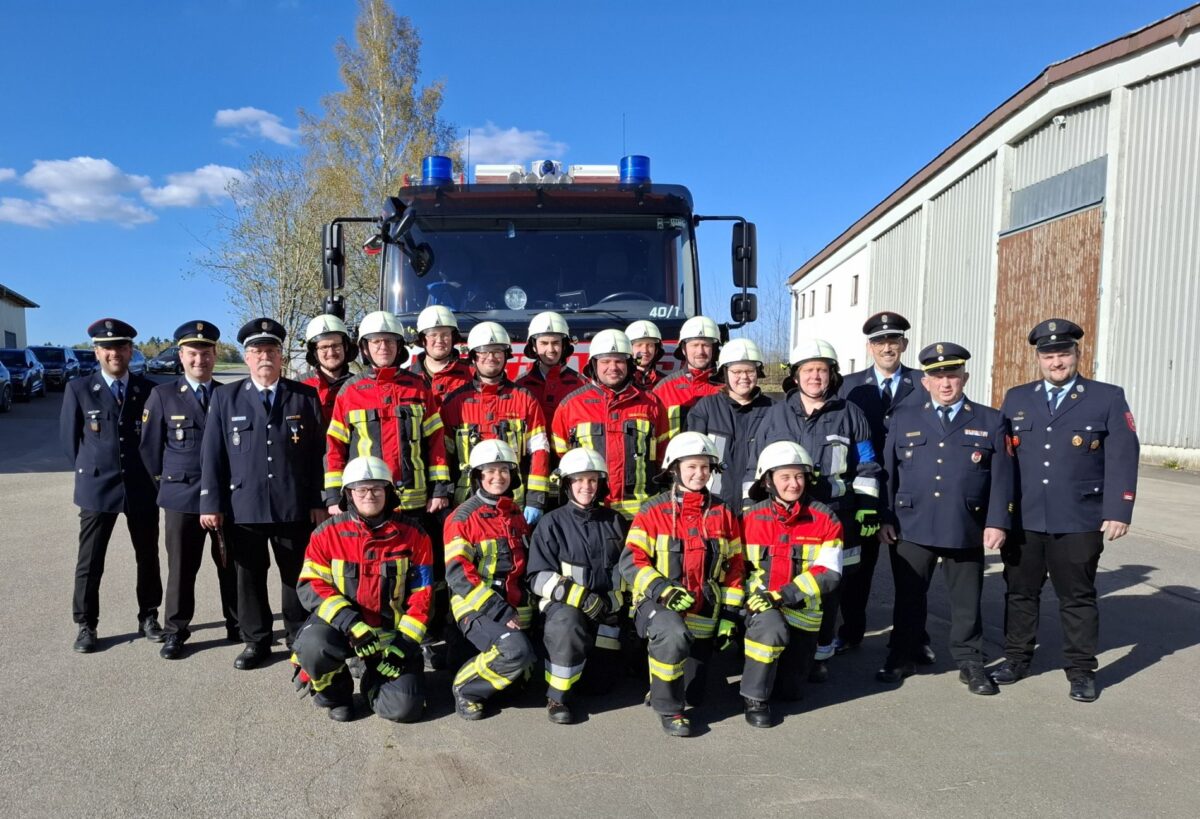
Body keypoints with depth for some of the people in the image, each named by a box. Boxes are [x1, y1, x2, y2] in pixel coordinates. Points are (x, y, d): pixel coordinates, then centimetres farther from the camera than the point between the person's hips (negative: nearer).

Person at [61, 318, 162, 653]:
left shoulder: (149, 390, 1)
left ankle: (148, 618, 23)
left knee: (148, 557, 10)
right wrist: (91, 471, 7)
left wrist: (149, 473, 6)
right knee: (90, 561, 6)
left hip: (142, 487, 1)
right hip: (97, 487, -1)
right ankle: (85, 625, 19)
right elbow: (68, 437, 6)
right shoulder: (78, 389, -1)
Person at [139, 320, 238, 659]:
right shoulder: (163, 395, 1)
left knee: (231, 565, 8)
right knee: (181, 567, 7)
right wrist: (167, 479, 9)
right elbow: (149, 445, 6)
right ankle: (176, 631, 20)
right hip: (181, 495, -1)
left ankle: (238, 626, 20)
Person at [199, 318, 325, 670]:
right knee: (250, 577, 10)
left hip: (295, 507, 0)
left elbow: (318, 454, 3)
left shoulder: (306, 397, 4)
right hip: (242, 506, 1)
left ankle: (299, 637, 25)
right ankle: (256, 641, 25)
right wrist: (211, 503, -2)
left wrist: (317, 502, -1)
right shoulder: (225, 396, 6)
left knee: (297, 575, 9)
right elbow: (212, 454, 4)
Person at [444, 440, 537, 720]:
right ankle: (466, 688, -4)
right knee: (517, 651, -28)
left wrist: (522, 607, 8)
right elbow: (459, 574, -13)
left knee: (524, 663, 0)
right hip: (477, 607, -7)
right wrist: (498, 609, -20)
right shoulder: (463, 517, -7)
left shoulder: (517, 515, 14)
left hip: (514, 606, 7)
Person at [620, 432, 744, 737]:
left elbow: (734, 567, 9)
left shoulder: (723, 514, 5)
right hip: (657, 603, -4)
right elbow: (631, 561, -11)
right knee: (674, 636, -37)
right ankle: (667, 708, -13)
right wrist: (663, 590, -25)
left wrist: (729, 616, 3)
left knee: (693, 695, 7)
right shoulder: (653, 511, -6)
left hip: (705, 612, 4)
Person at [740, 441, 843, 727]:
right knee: (772, 629, -37)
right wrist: (752, 595, -16)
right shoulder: (751, 518, -3)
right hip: (762, 605, -2)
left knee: (790, 690, 8)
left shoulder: (825, 519, -5)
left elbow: (828, 572, -13)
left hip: (803, 610, 2)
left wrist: (784, 595, -24)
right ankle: (755, 698, -16)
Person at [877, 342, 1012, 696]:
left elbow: (1001, 477, 2)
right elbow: (888, 471, 6)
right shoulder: (904, 418, 6)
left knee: (967, 600, 11)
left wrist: (997, 522, -6)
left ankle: (970, 663, 26)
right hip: (912, 527, 0)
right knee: (909, 597, 10)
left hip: (968, 530, 0)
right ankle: (900, 658, 24)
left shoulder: (990, 421, 5)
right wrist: (885, 518, 1)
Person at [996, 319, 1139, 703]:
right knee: (1020, 592, 12)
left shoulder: (1108, 398, 2)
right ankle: (1017, 657, 27)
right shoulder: (1016, 398, 9)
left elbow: (1122, 459, -3)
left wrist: (1118, 512, -11)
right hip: (1023, 519, 3)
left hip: (1079, 522, -2)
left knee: (1078, 598, 9)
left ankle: (1081, 670, 22)